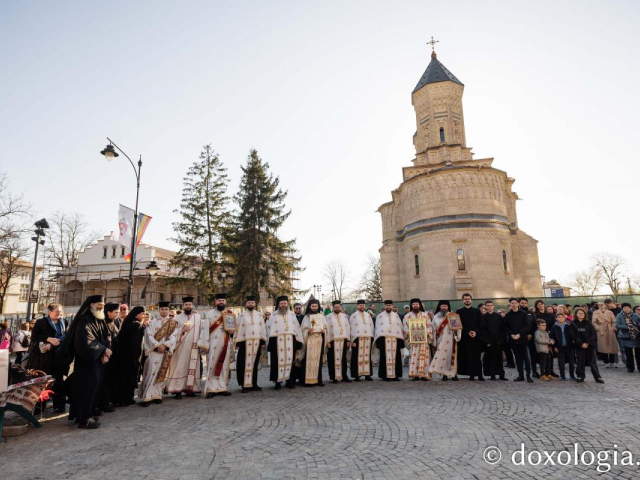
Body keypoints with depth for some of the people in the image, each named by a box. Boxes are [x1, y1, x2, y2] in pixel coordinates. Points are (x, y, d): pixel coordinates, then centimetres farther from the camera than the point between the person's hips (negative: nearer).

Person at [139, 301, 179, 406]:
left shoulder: (173, 323, 8)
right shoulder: (153, 322, 6)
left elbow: (174, 336, -1)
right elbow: (149, 335, -3)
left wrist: (165, 345, -16)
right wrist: (158, 345, -16)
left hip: (166, 351, 2)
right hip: (154, 351, -2)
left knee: (162, 373, 3)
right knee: (151, 372, -9)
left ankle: (157, 395, 12)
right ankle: (147, 396, -5)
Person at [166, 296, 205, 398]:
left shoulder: (198, 317, 8)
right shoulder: (178, 318, 4)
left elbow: (202, 332, 5)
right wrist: (182, 330, -18)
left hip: (194, 348, 2)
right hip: (181, 348, -2)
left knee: (193, 368, 5)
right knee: (180, 368, -3)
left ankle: (190, 388, 14)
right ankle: (178, 390, 2)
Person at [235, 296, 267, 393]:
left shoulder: (259, 315, 9)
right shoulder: (242, 315, -1)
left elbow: (262, 328, 9)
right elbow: (238, 329, -4)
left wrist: (263, 341, 4)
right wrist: (237, 343, -10)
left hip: (257, 342, 3)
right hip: (245, 343, -3)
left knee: (254, 364, 9)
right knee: (245, 364, -1)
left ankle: (254, 384, 17)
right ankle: (245, 385, 5)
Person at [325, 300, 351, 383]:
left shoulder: (344, 316, 12)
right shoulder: (328, 317, 1)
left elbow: (347, 328, 10)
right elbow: (327, 329, -3)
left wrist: (348, 340, 4)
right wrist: (327, 341, -9)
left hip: (343, 340, 3)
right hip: (333, 340, -3)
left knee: (343, 359, 7)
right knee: (333, 359, 2)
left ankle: (344, 376, 15)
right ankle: (334, 377, 10)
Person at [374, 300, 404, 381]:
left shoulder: (396, 316, 15)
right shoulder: (380, 316, 10)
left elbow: (400, 327, 10)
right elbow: (377, 328, 5)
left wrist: (400, 339, 1)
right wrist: (379, 340, -4)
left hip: (395, 340, 2)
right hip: (384, 339, -2)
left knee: (396, 357, -1)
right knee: (385, 358, -4)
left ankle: (395, 375, 6)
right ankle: (385, 375, 0)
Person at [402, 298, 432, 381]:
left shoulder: (425, 315, 12)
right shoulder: (407, 316, 11)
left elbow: (430, 326, 6)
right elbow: (405, 327, 6)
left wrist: (426, 333, -11)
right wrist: (410, 333, -12)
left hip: (424, 339, 1)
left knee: (424, 356, -4)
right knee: (414, 356, -6)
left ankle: (424, 374, 0)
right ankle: (415, 375, -4)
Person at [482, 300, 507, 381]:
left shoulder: (498, 316, 5)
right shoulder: (483, 317, 1)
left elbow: (503, 329, 4)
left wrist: (501, 340, -5)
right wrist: (487, 341, -8)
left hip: (498, 341, 1)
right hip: (489, 342, -1)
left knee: (499, 358, 5)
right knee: (490, 358, 1)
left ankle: (501, 375, 12)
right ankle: (492, 375, 8)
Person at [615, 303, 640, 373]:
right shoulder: (619, 316, -3)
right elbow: (617, 325, -11)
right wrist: (627, 327, -21)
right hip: (626, 337, -1)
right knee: (628, 354, 7)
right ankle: (630, 368, 19)